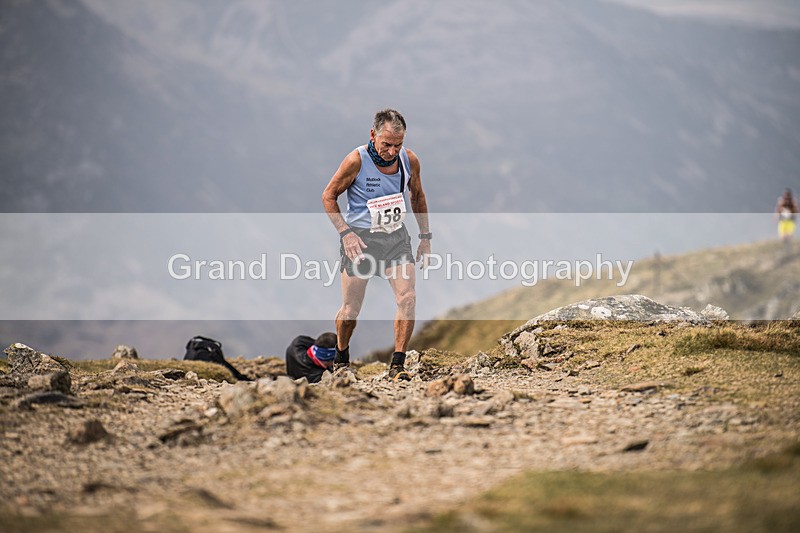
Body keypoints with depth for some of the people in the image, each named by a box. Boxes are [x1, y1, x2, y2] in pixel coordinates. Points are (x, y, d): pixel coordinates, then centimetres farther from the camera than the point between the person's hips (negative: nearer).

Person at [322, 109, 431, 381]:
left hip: (396, 236, 3)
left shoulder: (409, 160, -3)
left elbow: (417, 196, 15)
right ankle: (341, 356, 31)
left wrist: (425, 237, 12)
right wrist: (345, 232, -15)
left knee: (408, 298, -14)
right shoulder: (356, 160, -16)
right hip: (360, 237, -3)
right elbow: (328, 196, -5)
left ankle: (397, 364, -6)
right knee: (351, 309, 3)